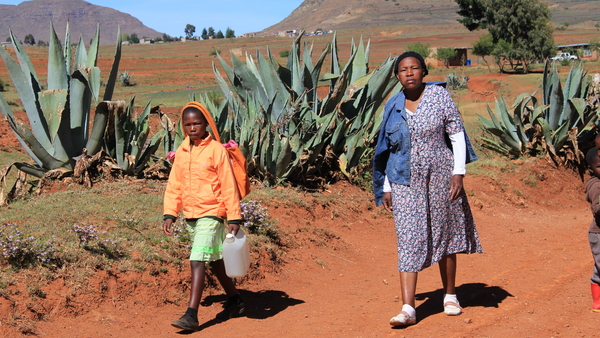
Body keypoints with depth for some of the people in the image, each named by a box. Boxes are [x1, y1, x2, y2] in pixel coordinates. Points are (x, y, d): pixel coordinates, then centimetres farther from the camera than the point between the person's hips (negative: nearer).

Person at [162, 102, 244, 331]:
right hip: (190, 215, 7)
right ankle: (235, 300, 34)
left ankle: (191, 315, -14)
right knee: (214, 261, 17)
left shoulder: (216, 150, -9)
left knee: (197, 262, -14)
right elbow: (174, 186, 10)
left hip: (211, 214, -7)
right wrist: (170, 214, 0)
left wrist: (234, 217, -9)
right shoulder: (181, 152, 7)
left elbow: (228, 186, -8)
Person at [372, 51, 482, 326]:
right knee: (408, 240, -7)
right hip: (405, 181, 1)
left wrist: (458, 172, -10)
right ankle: (408, 308, -10)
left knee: (444, 234, 10)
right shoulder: (393, 106, 5)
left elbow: (457, 134, -2)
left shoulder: (439, 95, -2)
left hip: (440, 176, -1)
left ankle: (450, 296, 27)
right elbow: (388, 149, 11)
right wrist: (386, 187, 9)